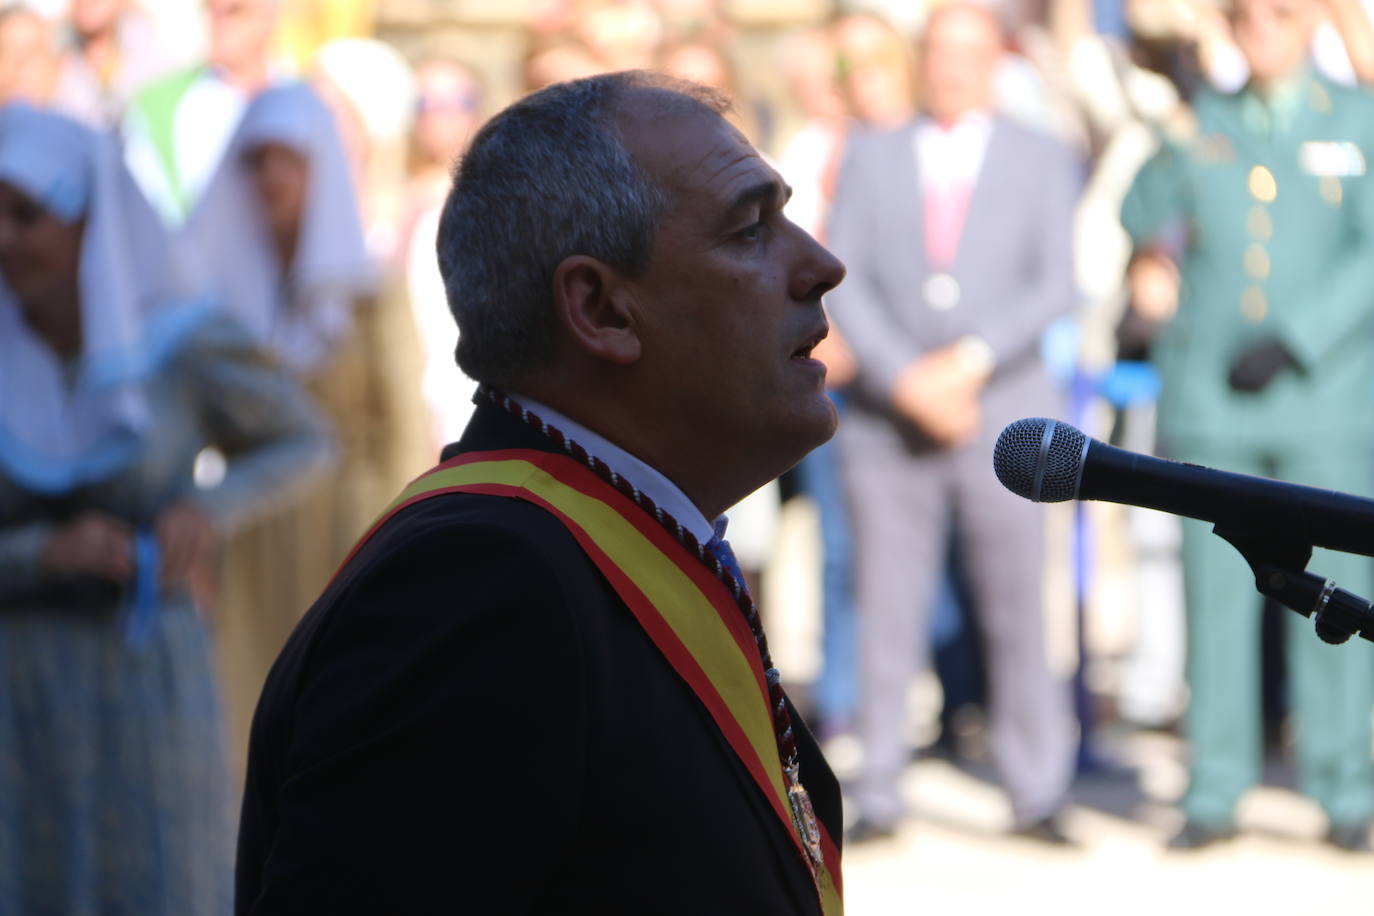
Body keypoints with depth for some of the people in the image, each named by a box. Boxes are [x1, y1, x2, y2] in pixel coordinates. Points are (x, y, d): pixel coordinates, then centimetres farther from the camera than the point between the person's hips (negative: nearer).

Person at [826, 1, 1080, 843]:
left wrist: (970, 360, -13)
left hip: (1003, 417, -1)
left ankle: (1039, 794, 4)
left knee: (1016, 610, -3)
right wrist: (907, 378, -10)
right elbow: (844, 283, 3)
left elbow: (1056, 286, 0)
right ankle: (879, 795, 3)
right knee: (887, 613, -1)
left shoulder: (1042, 161, 10)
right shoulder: (872, 157, 12)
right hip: (888, 422, 1)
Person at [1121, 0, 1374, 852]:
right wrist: (1172, 149, -10)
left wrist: (1294, 337, -11)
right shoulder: (1203, 120, 14)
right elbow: (1144, 223, 9)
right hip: (1211, 397, 2)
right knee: (1218, 588, 0)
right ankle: (1216, 789, 6)